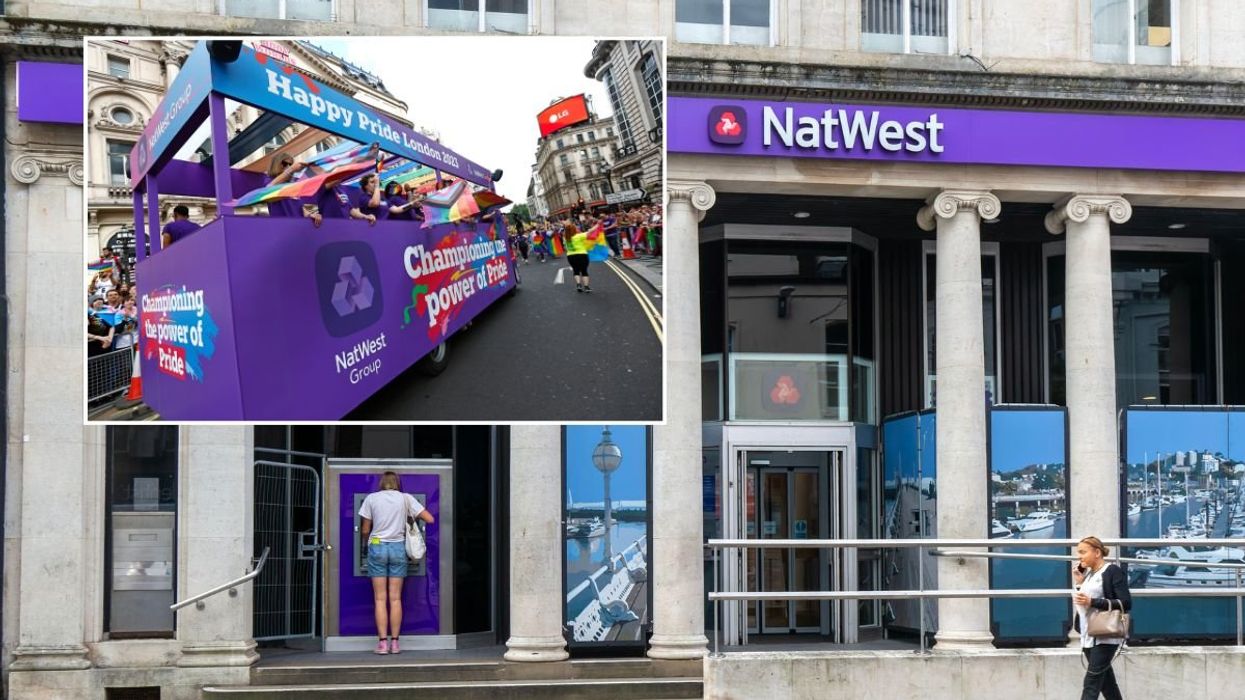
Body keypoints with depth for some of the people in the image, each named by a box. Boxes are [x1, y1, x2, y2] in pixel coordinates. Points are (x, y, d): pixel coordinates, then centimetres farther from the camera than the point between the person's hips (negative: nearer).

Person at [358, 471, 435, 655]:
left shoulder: (371, 498, 1)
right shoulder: (406, 498, 3)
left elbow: (365, 530, 4)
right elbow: (430, 519, 1)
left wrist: (365, 543, 25)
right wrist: (412, 518, 20)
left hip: (377, 547, -1)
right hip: (398, 547, 1)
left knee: (380, 598, 1)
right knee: (396, 598, 5)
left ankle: (383, 643, -3)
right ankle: (394, 642, 4)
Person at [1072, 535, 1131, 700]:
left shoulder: (1113, 571, -8)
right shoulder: (1087, 573, 14)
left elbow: (1126, 603, -15)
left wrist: (1092, 602, -20)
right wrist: (1079, 584, 5)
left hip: (1106, 636, -8)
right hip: (1088, 636, 8)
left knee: (1091, 683, -12)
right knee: (1105, 681, 12)